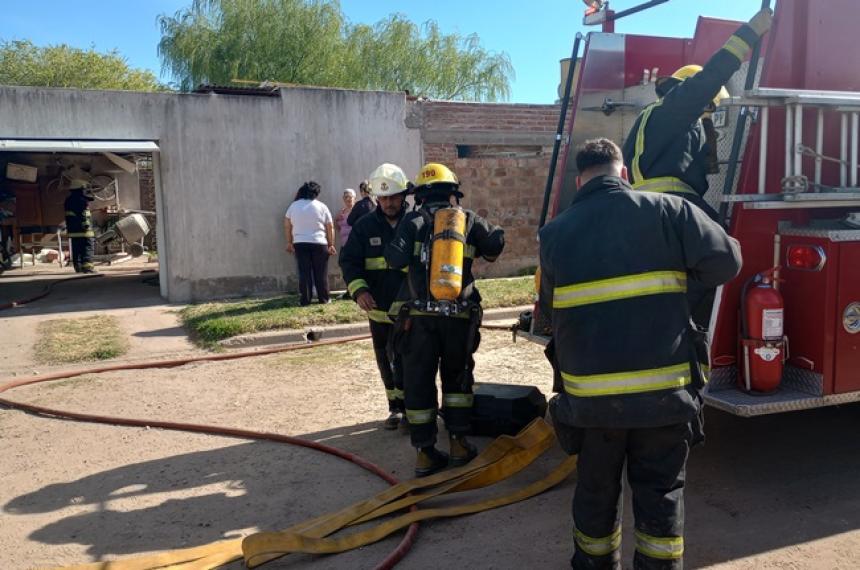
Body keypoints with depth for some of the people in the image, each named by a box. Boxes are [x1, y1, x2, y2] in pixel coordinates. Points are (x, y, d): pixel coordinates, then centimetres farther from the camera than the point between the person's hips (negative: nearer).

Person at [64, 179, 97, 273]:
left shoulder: (68, 201, 18)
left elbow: (70, 215, 22)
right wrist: (87, 225, -21)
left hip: (72, 230, 9)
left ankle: (78, 267, 11)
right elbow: (83, 215, -19)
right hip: (83, 230, -9)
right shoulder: (81, 200, -10)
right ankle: (87, 266, -15)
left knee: (76, 249, 10)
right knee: (87, 248, -8)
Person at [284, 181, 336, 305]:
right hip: (319, 244, -2)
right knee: (321, 272, 5)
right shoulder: (321, 206, 0)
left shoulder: (293, 206, 7)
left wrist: (289, 242, 17)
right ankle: (324, 299, 10)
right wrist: (331, 245, 7)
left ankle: (305, 300, 3)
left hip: (300, 243, 2)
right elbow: (330, 228, 1)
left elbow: (287, 226, 10)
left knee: (304, 272, 3)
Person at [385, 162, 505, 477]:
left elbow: (395, 259, -10)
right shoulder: (469, 219, 5)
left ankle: (425, 453, 11)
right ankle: (458, 443, 18)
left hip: (418, 316, -1)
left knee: (418, 381, 7)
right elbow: (496, 243, 1)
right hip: (459, 315, 1)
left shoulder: (413, 221, 0)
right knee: (457, 376, 19)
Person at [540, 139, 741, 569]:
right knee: (660, 491, 14)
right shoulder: (665, 210, -3)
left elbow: (550, 308, 9)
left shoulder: (555, 232, 2)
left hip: (590, 395, 1)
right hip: (663, 389, -1)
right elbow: (726, 261, -5)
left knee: (595, 490, 19)